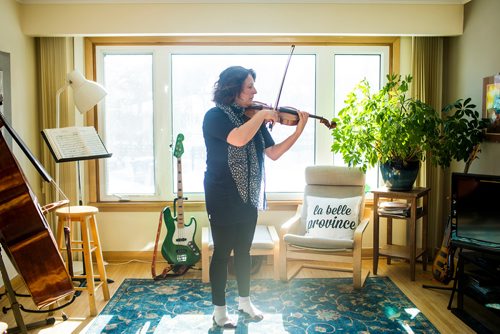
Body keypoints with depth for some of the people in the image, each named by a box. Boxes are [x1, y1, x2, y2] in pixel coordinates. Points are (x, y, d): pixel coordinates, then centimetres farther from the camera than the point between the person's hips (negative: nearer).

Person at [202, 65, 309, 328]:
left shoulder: (253, 118, 6)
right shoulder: (215, 116, -12)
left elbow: (273, 153, -1)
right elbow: (237, 139, -32)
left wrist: (298, 131, -11)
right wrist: (261, 115, -21)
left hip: (248, 196, 6)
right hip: (222, 198, -6)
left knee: (244, 251, 17)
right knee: (222, 252, 4)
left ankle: (244, 301, 33)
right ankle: (219, 309, 20)